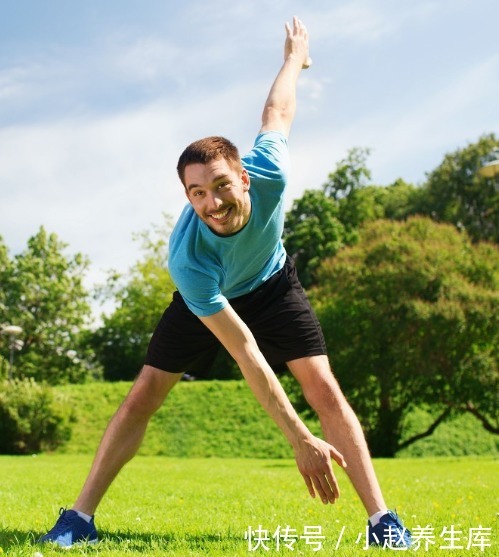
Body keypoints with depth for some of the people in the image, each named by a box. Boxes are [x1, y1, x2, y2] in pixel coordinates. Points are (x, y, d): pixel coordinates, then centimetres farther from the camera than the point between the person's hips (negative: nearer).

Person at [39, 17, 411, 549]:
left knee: (323, 386, -13)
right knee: (144, 394, -8)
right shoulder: (187, 260, -41)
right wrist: (301, 440, -40)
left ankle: (382, 521, -9)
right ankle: (79, 518, 2)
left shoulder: (268, 174, -36)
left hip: (271, 283, 2)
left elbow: (277, 111, -13)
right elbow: (247, 355, -40)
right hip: (205, 300, -1)